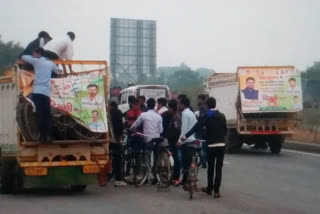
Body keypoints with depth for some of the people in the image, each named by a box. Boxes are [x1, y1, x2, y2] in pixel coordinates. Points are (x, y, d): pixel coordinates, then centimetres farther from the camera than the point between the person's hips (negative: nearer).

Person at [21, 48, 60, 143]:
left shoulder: (36, 61, 5)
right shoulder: (50, 63, 16)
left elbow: (23, 57, 13)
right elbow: (57, 70, 35)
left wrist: (33, 56, 27)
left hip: (37, 91, -3)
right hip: (46, 92, 3)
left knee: (39, 114, -6)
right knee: (47, 115, 6)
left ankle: (42, 136, -12)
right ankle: (48, 136, -6)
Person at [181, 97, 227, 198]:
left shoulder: (206, 117, -4)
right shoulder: (222, 116, 5)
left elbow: (195, 128, -7)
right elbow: (225, 130, 10)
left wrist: (185, 136, -2)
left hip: (211, 145, -2)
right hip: (221, 144, 2)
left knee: (210, 168, 12)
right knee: (219, 168, 0)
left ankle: (209, 188, 19)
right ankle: (216, 191, -4)